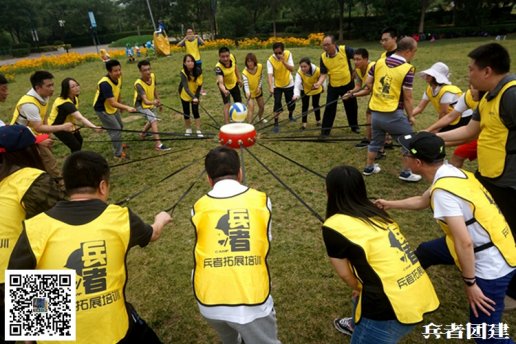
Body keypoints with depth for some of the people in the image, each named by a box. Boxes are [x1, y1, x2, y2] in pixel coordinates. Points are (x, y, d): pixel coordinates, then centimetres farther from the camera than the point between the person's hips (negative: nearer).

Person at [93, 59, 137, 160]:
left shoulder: (118, 78, -11)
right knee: (116, 129, -7)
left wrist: (121, 105, 15)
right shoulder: (105, 83, -36)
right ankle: (118, 154, 8)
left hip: (112, 107, 9)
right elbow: (112, 103, -41)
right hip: (102, 109, -9)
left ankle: (117, 144, 48)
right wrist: (127, 107, -52)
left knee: (120, 126, 23)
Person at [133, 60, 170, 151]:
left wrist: (158, 100, 12)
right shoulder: (139, 84, -37)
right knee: (154, 120, -25)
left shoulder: (152, 76, -18)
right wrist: (153, 102, -68)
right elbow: (145, 101, -47)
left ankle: (143, 134, 51)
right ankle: (158, 145, -26)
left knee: (153, 119, 25)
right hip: (141, 105, -7)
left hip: (151, 103, 8)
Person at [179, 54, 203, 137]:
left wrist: (197, 96, -17)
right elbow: (186, 88, -41)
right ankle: (188, 129, 29)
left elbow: (200, 84, -12)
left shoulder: (198, 71, -23)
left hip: (195, 94, 1)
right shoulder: (183, 73, -30)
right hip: (185, 95, -1)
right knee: (186, 112, 8)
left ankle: (198, 130, 5)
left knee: (195, 111, -4)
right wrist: (193, 98, -54)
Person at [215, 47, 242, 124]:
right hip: (225, 86, -5)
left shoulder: (232, 57, -26)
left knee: (239, 102, 16)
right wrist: (224, 91, -73)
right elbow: (220, 83, -53)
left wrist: (239, 78, 5)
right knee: (227, 104, -18)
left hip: (234, 83, 6)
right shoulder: (218, 67, -41)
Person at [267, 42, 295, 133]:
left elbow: (292, 69, -23)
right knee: (277, 103, -17)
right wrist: (270, 87, -47)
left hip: (289, 84, 2)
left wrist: (283, 61, -37)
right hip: (277, 85, -2)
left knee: (291, 103, 10)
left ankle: (290, 116, 42)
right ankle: (276, 124, -6)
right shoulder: (270, 60, -22)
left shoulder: (288, 54, -17)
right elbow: (269, 74, -32)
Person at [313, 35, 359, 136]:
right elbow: (324, 73, -9)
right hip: (333, 86, 1)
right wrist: (319, 83, -26)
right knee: (329, 108, -2)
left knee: (351, 106, 14)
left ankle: (354, 126, 36)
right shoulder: (323, 57, -11)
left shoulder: (344, 50, -18)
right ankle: (325, 130, 7)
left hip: (348, 83, 0)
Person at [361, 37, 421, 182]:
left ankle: (369, 168, 34)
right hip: (393, 114, -6)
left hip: (375, 112, 6)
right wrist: (410, 116, 2)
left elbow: (368, 83, 8)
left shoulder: (380, 62, 2)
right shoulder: (407, 69, -12)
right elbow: (407, 97, -10)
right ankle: (406, 173, 16)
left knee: (376, 141, 23)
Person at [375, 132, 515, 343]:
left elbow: (465, 243, -29)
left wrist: (470, 284, -17)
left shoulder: (443, 190, -28)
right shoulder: (450, 173, 1)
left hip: (491, 265, -10)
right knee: (426, 252, 24)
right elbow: (421, 202, 19)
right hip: (494, 248, 10)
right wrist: (390, 204, 29)